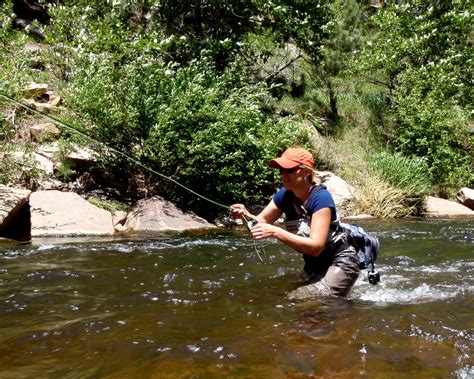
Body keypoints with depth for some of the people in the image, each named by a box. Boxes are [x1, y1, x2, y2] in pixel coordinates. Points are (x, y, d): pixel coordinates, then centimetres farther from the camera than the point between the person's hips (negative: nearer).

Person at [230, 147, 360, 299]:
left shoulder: (320, 198, -26)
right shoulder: (284, 195, -5)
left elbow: (315, 246, -33)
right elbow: (260, 223, -1)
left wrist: (275, 232, -40)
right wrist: (245, 215, -24)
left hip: (340, 263, -8)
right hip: (315, 266, 8)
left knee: (299, 301, -23)